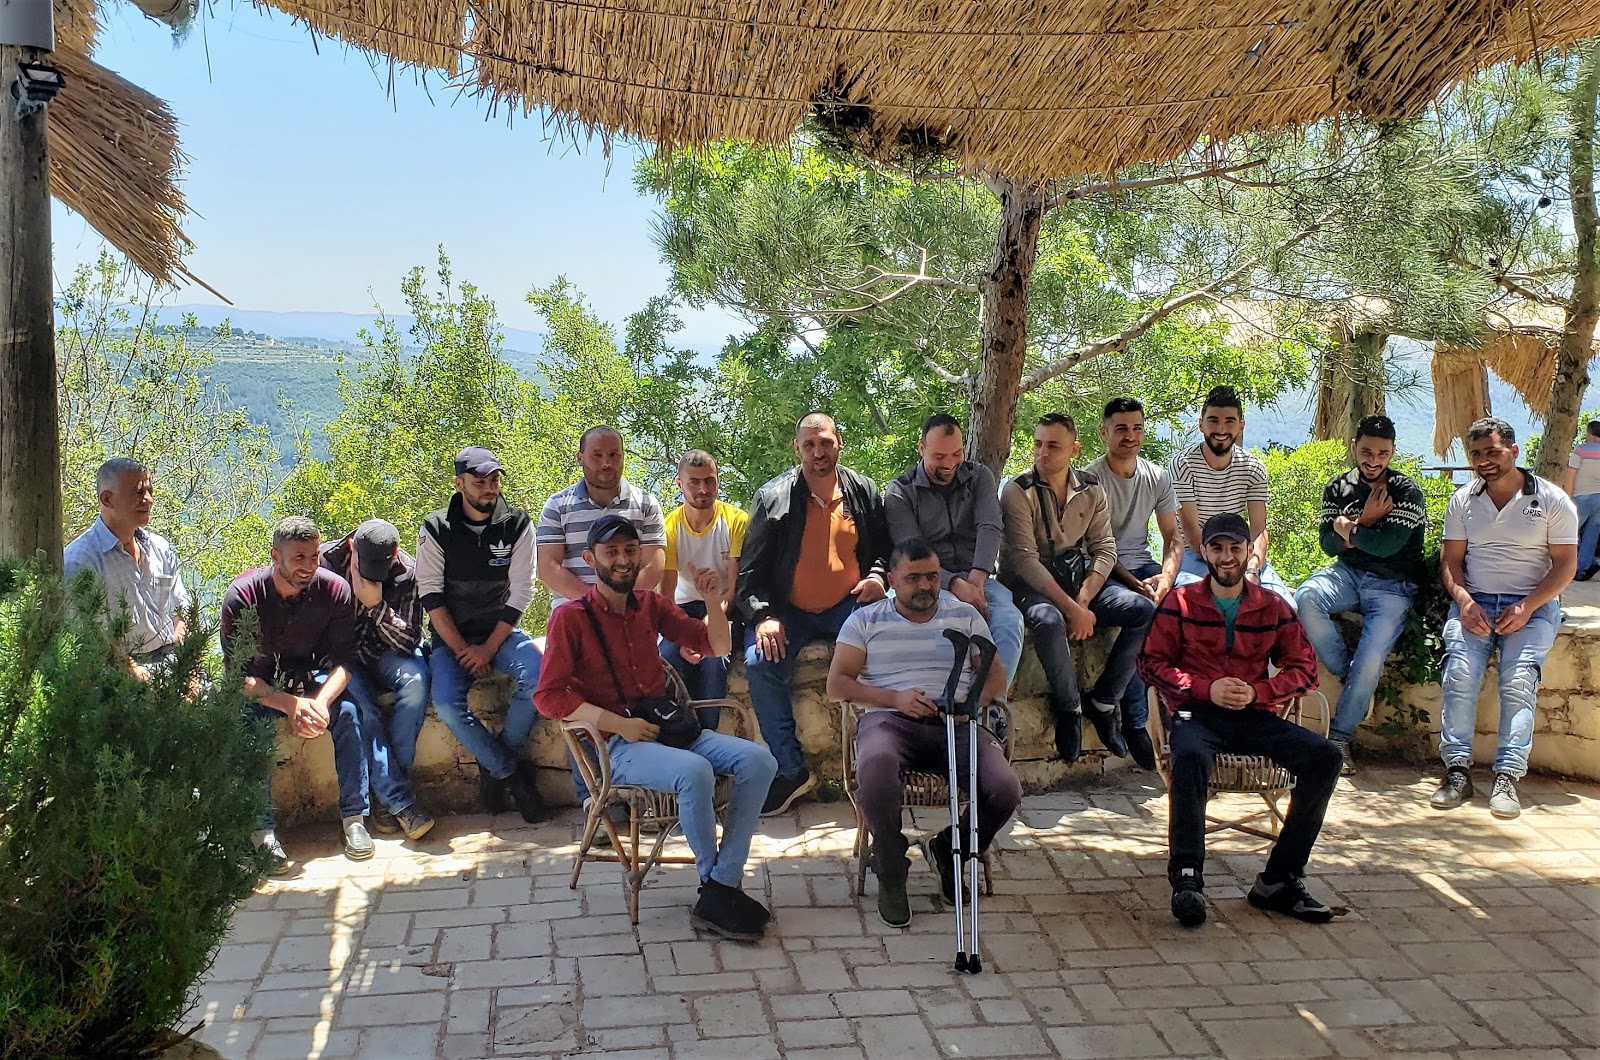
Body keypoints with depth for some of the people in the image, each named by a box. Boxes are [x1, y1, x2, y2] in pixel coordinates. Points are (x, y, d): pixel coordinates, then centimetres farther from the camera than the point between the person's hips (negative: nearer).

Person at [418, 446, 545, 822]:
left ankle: (494, 765, -7)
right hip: (451, 636, -1)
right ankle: (512, 771, -8)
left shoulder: (516, 525, -3)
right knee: (448, 703, -28)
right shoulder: (437, 529, -4)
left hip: (500, 631, 1)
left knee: (536, 675, -29)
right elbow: (431, 595, -8)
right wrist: (463, 650, -14)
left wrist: (488, 649, -13)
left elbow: (520, 593, -5)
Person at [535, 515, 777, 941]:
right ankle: (714, 885, -12)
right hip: (615, 746, -6)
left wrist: (713, 600, -5)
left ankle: (721, 891, -17)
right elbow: (548, 696, -10)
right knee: (694, 771, -34)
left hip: (666, 728, 6)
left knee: (758, 760, -15)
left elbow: (716, 646, 15)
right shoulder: (570, 617, -3)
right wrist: (619, 723, -18)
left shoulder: (650, 604, 12)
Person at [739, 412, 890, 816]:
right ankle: (791, 770, -16)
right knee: (760, 664, -27)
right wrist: (762, 616, -16)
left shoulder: (864, 492, 5)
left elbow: (886, 548, 16)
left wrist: (878, 576, -7)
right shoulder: (772, 499, -2)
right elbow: (750, 570, -1)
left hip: (849, 606, 1)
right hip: (790, 612, -1)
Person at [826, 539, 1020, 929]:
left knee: (1006, 791, -23)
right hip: (889, 720, -2)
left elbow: (997, 676, 15)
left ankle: (949, 851, 10)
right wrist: (895, 698, -10)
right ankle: (891, 875, -11)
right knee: (876, 778, -38)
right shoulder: (865, 621, 12)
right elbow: (836, 684, 4)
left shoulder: (966, 615, 18)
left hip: (955, 724, 3)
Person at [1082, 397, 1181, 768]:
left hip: (1143, 566, 5)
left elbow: (1172, 537, 8)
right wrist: (1135, 585, -24)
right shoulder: (1090, 479, -8)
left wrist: (1165, 577, -13)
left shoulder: (1158, 477, 9)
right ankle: (1135, 723, -26)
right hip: (1104, 571, -5)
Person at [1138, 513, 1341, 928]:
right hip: (1197, 714, -3)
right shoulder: (1180, 602, 7)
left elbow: (1304, 668, 12)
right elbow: (1151, 662, 4)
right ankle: (1187, 879, -29)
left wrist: (1257, 691, -7)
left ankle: (1278, 880, -17)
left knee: (1325, 756, -21)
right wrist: (1207, 689, -9)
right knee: (1189, 757, -38)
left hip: (1255, 717, 3)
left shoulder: (1273, 607, 13)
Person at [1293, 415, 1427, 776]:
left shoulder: (1407, 492, -6)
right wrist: (1366, 526, -12)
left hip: (1393, 586, -3)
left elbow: (1388, 545, -16)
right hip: (1348, 573, 3)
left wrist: (1348, 530, -6)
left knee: (1371, 657, -21)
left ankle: (1340, 736, -7)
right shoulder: (1337, 488, 7)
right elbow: (1328, 542, 2)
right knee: (1305, 598, -30)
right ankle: (1349, 677, -10)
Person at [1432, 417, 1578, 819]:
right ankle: (1457, 771, -22)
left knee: (1518, 679, -25)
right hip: (1473, 602, 2)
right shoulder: (1463, 501, 12)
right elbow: (1450, 560, 9)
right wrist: (1464, 601, -11)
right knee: (1459, 673, -23)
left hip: (1532, 605, -2)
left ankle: (1507, 777, -27)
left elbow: (1565, 564, 0)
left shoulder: (1552, 500, 3)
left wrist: (1526, 608, -14)